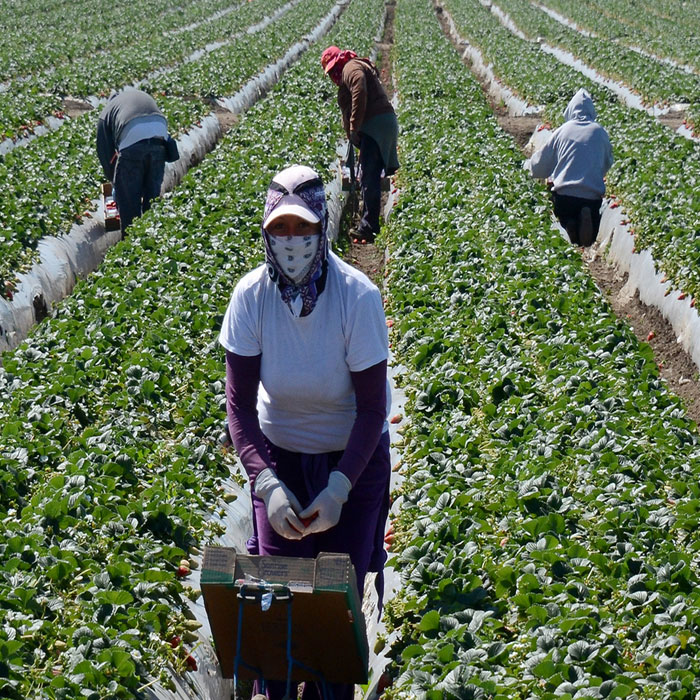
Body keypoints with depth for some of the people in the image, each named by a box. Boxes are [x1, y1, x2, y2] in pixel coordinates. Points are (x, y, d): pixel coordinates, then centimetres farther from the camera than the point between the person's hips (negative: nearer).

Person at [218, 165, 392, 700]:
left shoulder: (358, 296, -23)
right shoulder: (251, 295, -17)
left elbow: (373, 408, -16)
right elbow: (239, 403, -12)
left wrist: (339, 488, -23)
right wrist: (266, 484, -24)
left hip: (355, 456, -1)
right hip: (279, 454, 1)